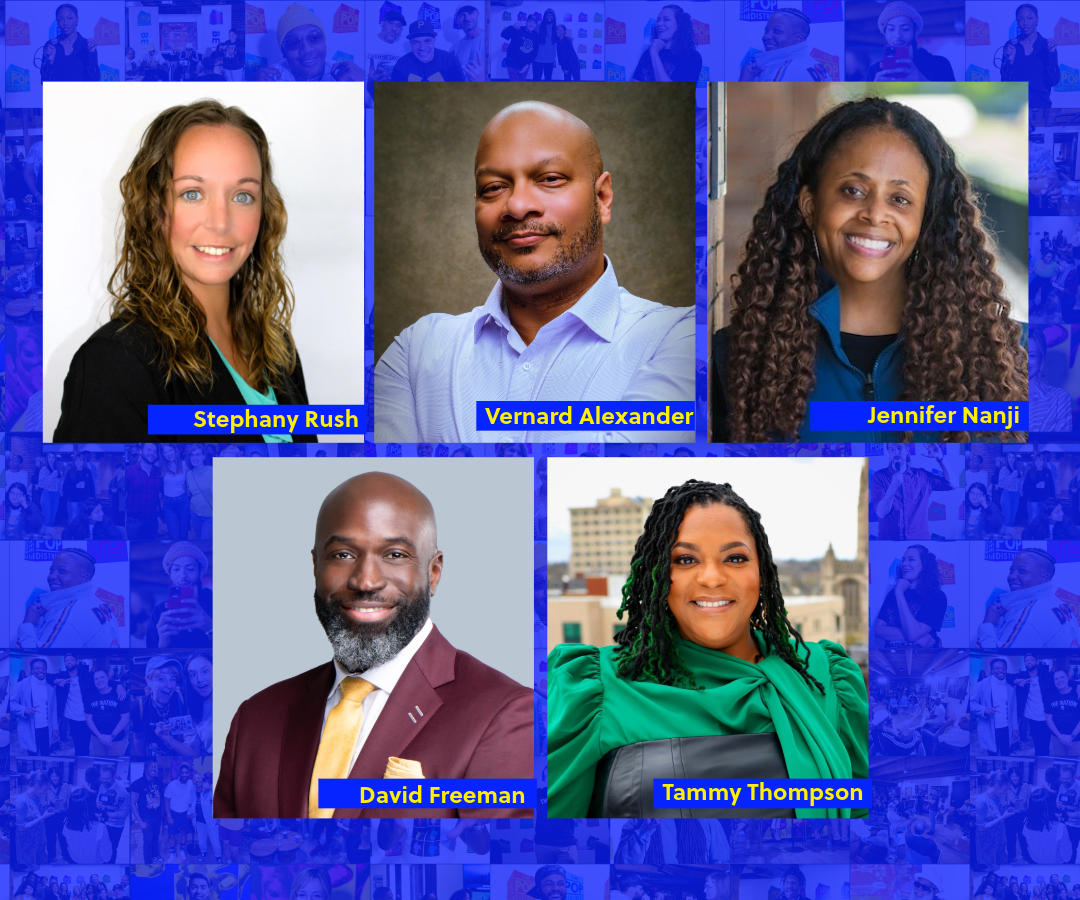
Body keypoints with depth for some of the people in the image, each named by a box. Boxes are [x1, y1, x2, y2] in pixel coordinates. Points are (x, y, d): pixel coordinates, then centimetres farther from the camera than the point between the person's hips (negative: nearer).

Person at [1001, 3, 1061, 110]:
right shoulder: (1010, 45, 2)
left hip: (1040, 105, -1)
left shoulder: (1047, 46, 0)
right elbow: (1005, 82, -1)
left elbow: (1053, 81, -6)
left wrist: (1051, 55, -14)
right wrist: (1010, 61, -16)